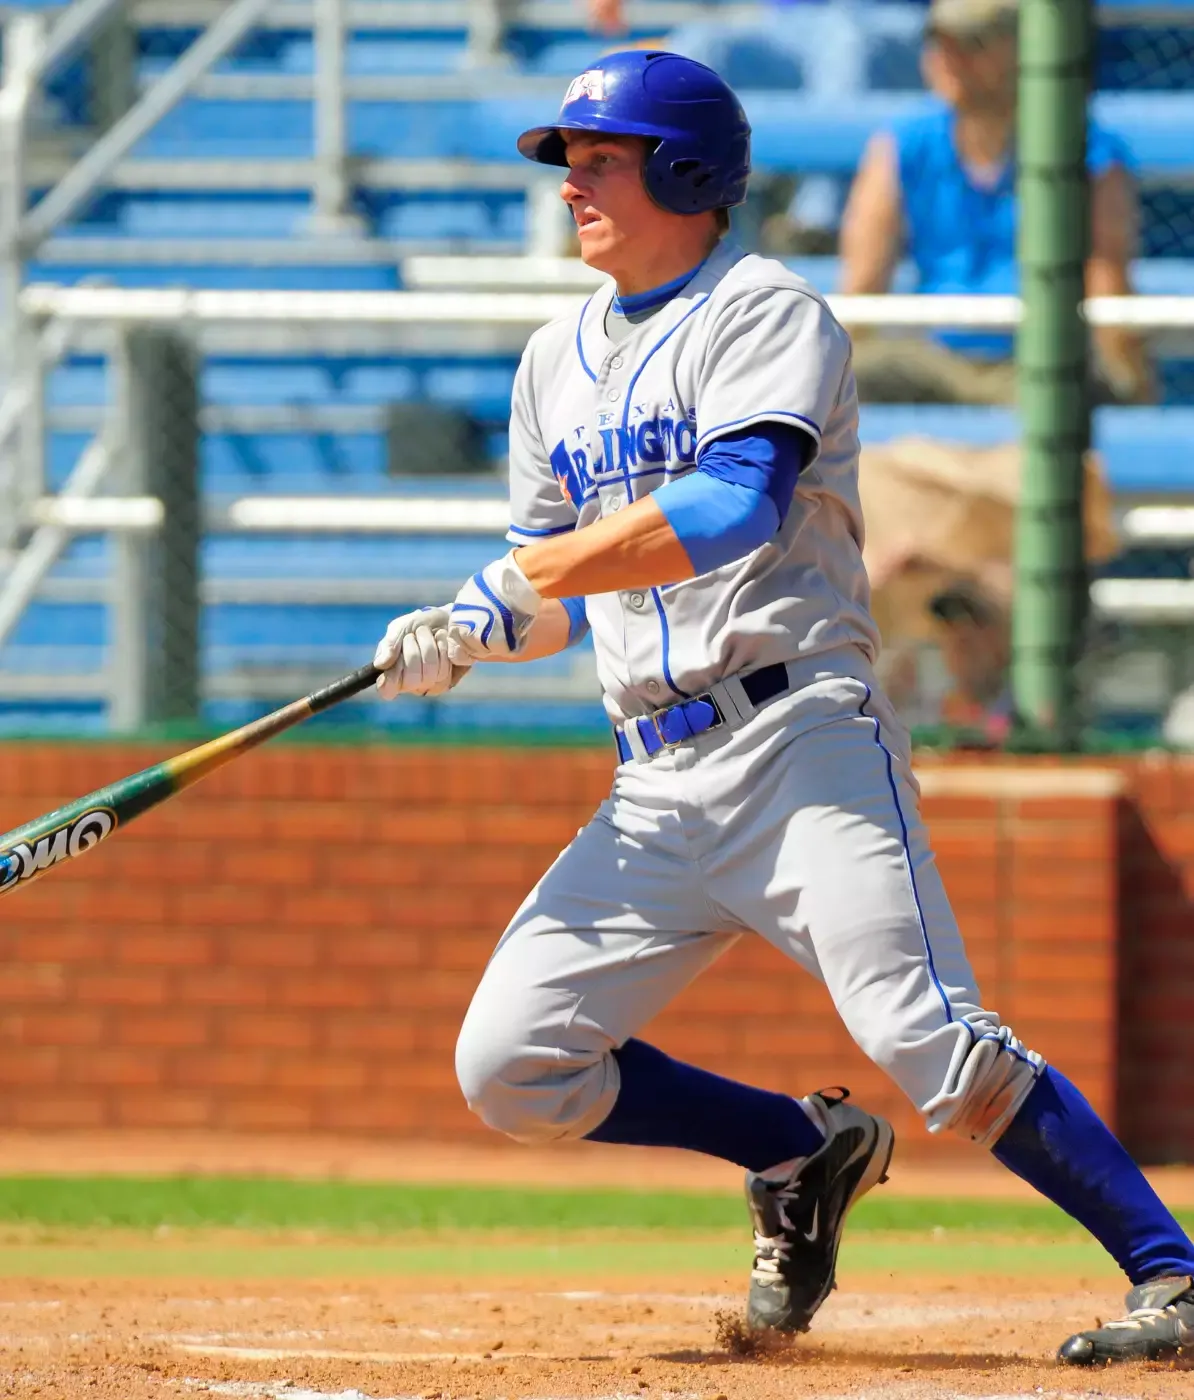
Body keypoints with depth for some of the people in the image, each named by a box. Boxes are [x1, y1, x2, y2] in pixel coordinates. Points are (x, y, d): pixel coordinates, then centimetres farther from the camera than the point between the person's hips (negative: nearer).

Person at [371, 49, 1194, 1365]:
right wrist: (467, 635, 0)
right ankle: (805, 1152, 16)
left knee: (934, 1048, -20)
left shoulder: (767, 314, -3)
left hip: (802, 739, -7)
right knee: (510, 1070, -2)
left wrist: (518, 579, -17)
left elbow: (731, 507, -19)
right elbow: (550, 589, 23)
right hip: (656, 787, 7)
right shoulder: (557, 363, 20)